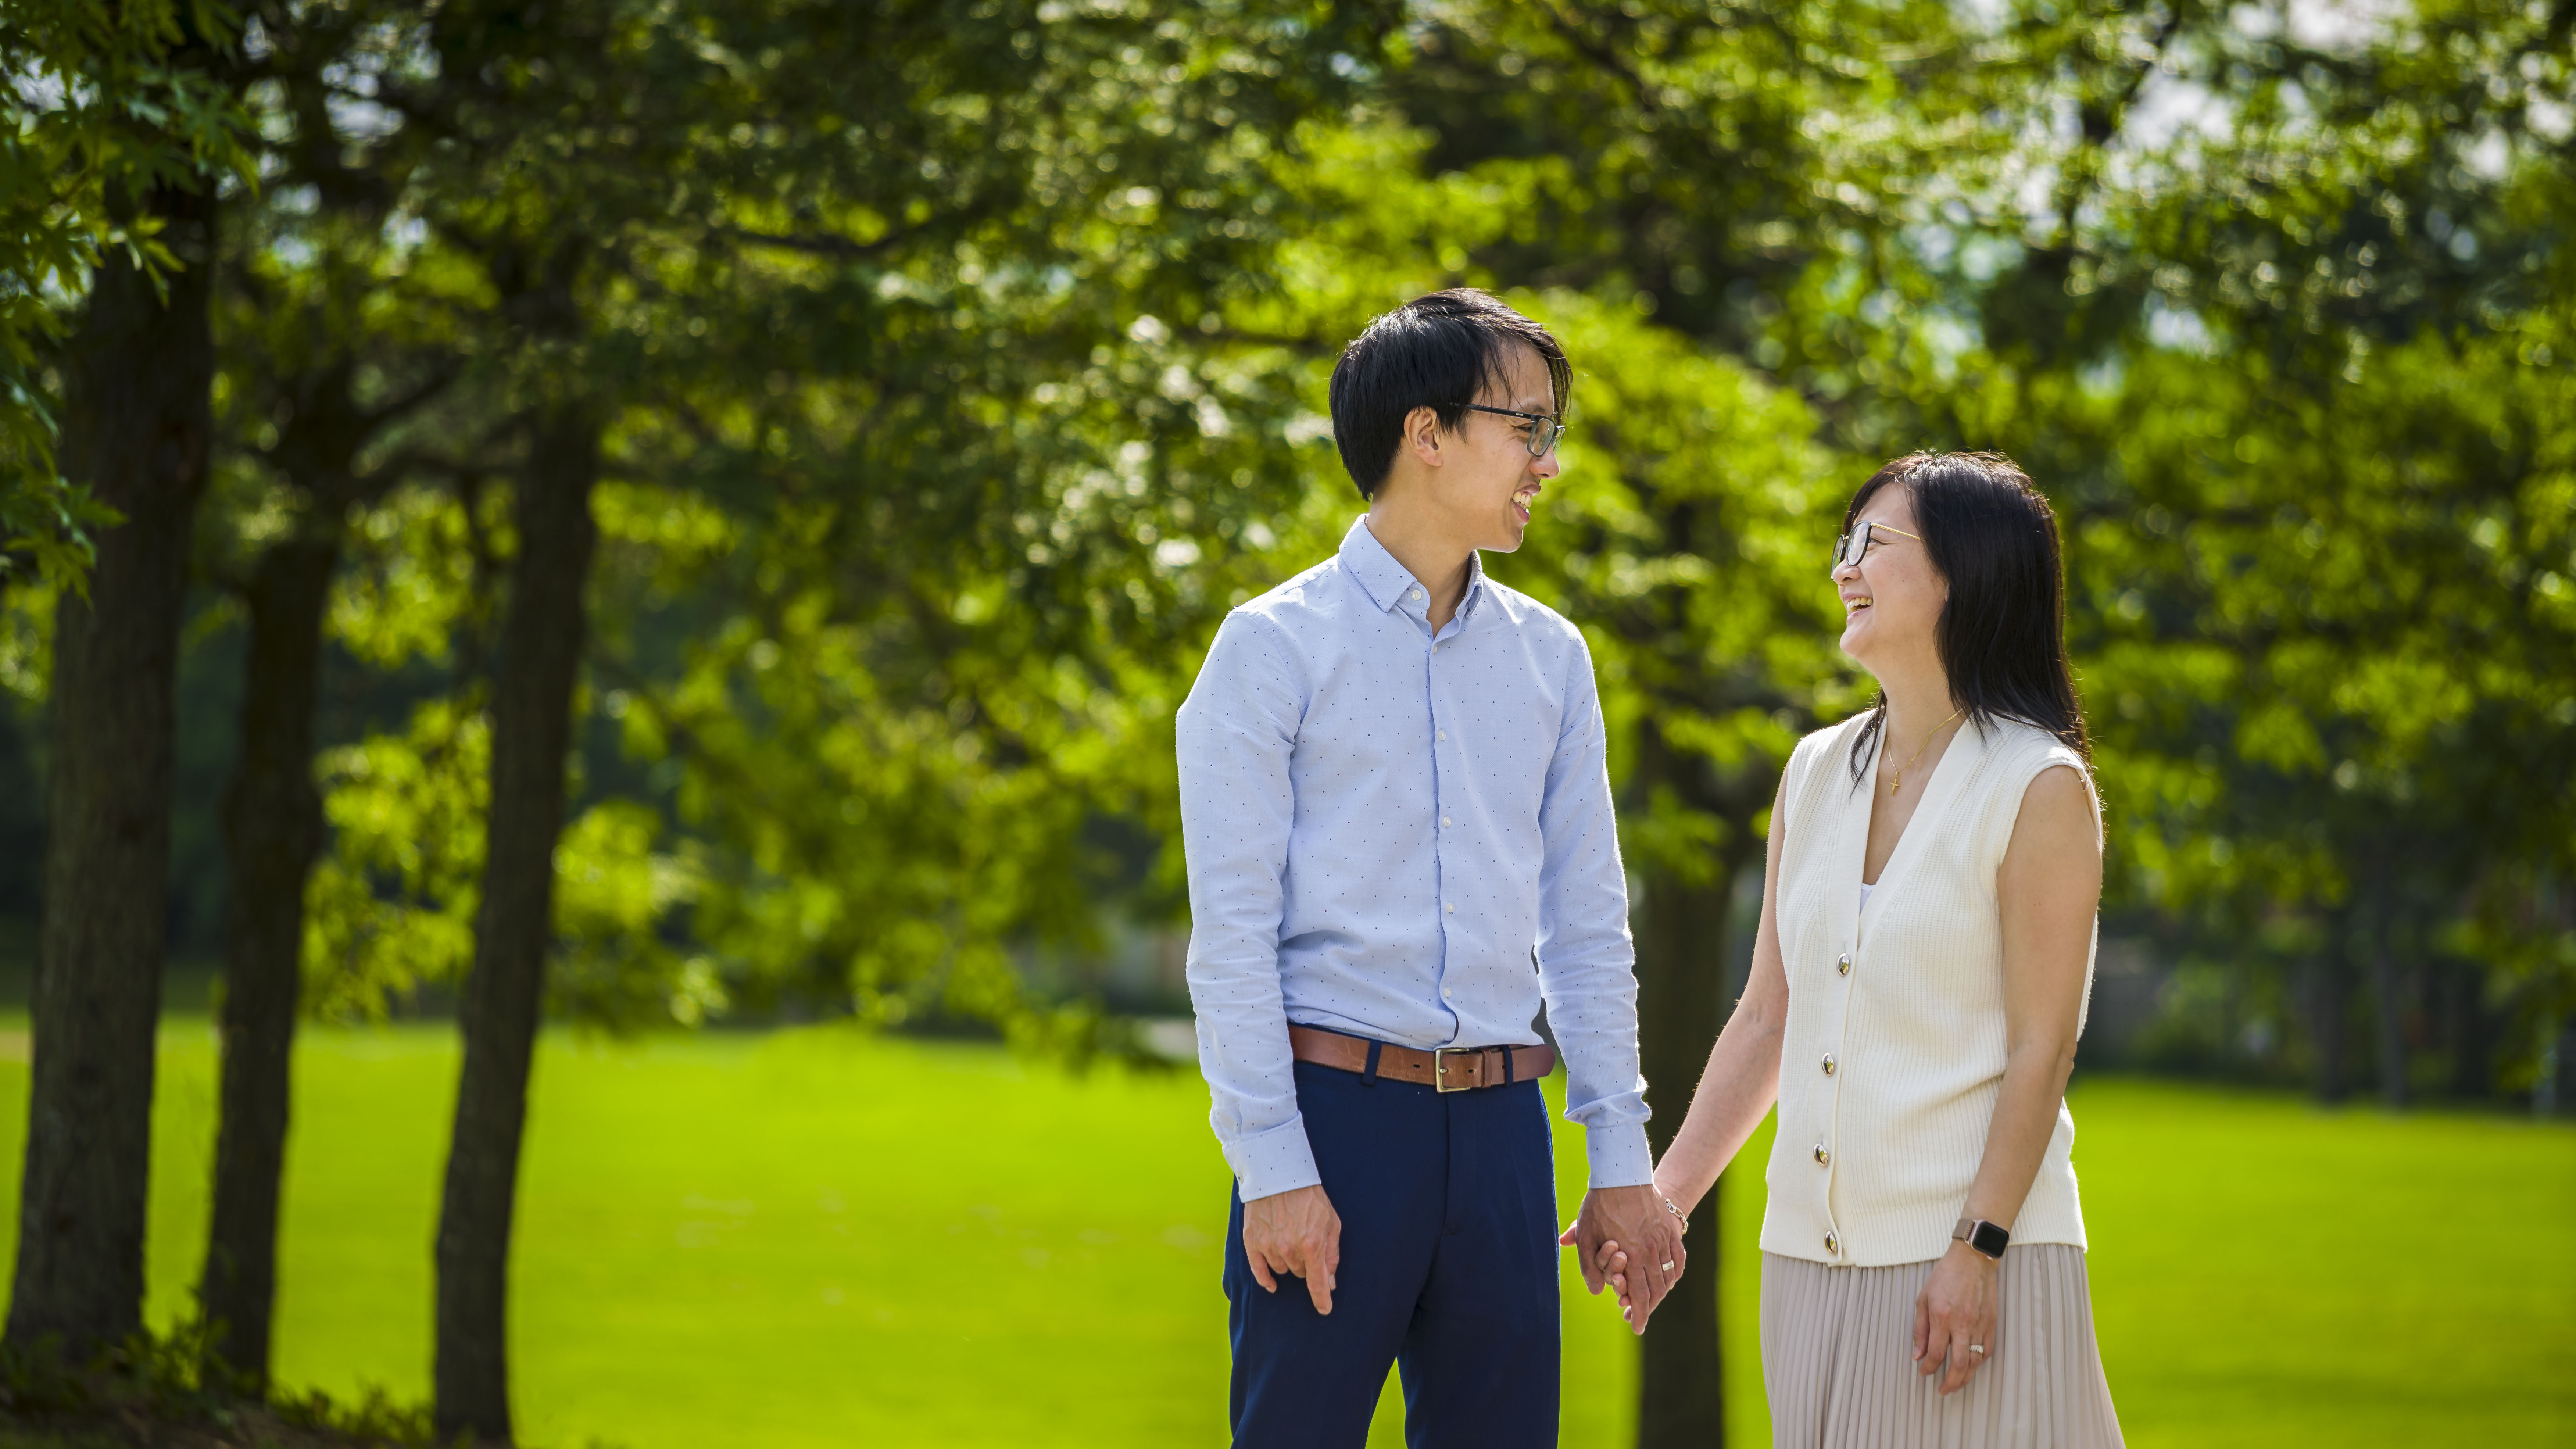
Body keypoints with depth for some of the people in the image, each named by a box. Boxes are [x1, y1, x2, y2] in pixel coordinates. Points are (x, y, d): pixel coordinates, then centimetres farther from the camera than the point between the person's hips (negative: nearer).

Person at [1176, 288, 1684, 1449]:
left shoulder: (1550, 657, 13)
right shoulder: (1275, 647, -2)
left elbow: (1587, 922, 15)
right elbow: (1232, 930, -7)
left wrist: (1621, 1159, 10)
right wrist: (1273, 1168, -13)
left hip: (1498, 1130, 5)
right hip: (1336, 1106, -5)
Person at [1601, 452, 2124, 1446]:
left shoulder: (2040, 789, -7)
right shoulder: (1817, 774, 12)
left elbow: (2040, 1049, -10)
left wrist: (1978, 1250, -16)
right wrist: (1661, 1201, 8)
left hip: (1969, 1252, -6)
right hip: (1812, 1253, 6)